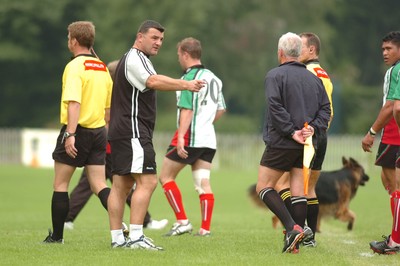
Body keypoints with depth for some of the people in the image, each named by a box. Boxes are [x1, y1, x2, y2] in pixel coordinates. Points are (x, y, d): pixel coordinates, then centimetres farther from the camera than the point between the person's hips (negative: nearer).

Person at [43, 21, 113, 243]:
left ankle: (57, 236, 9)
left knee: (60, 184, 6)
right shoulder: (103, 68, 12)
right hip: (99, 132, 6)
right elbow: (108, 107, 18)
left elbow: (74, 103, -22)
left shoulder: (75, 67, -11)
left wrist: (70, 135, -27)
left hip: (77, 131, -6)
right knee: (100, 186, 4)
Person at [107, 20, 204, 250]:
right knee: (147, 181, -15)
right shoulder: (135, 58, -12)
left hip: (121, 132, 11)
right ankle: (135, 237, -19)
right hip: (133, 131, -11)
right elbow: (153, 81, -29)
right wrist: (185, 84, -34)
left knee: (121, 185, 9)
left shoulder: (136, 59, 23)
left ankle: (117, 238, 10)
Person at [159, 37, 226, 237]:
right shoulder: (213, 78, 14)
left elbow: (187, 110, -20)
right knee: (203, 183, 5)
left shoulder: (189, 78, -11)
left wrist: (181, 137, -24)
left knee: (166, 176, 4)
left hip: (190, 137, -8)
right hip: (209, 139, 8)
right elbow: (221, 109, 22)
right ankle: (205, 228, -2)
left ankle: (182, 221, -4)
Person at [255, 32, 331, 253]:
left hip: (281, 143, -6)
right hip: (305, 146, 6)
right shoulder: (313, 78, 13)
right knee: (299, 192, 6)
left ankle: (292, 228, -15)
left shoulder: (275, 75, -5)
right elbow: (325, 108, 8)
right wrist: (313, 127, -3)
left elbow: (275, 107, -16)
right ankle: (294, 243, 4)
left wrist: (291, 132, -14)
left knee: (263, 187, 2)